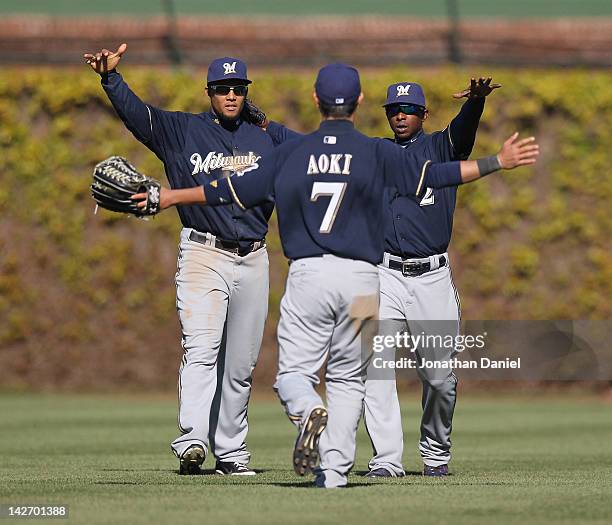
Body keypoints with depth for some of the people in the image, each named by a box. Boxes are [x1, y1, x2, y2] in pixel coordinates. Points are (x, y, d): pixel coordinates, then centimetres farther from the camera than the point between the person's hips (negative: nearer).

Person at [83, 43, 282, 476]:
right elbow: (135, 112, -10)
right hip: (203, 255, -4)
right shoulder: (181, 130, 5)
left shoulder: (262, 140, 15)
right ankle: (192, 442, -30)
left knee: (240, 363, 7)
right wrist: (111, 76, -28)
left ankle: (231, 452, 15)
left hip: (253, 259, 4)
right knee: (202, 348, -19)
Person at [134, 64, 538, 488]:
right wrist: (499, 163, 6)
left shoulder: (291, 153, 7)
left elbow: (234, 190, 11)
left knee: (294, 373, 5)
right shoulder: (376, 153, 3)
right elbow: (435, 175, -1)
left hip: (308, 276, 0)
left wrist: (173, 196, 25)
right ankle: (335, 469, -1)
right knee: (348, 377, 11)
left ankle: (309, 412, -29)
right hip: (361, 278, 0)